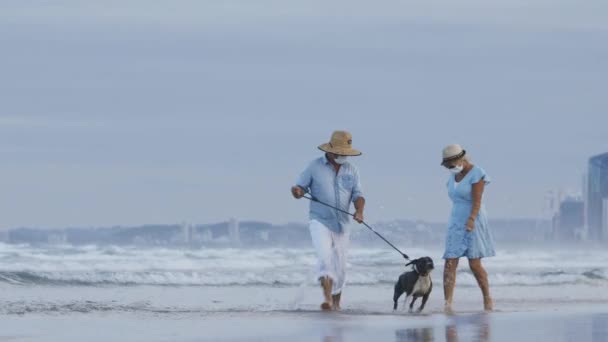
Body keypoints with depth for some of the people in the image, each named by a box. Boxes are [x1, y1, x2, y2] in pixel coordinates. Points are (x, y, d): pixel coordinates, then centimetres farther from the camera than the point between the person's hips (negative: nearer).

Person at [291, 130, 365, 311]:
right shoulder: (315, 167, -2)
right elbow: (301, 187, 3)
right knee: (325, 256, -25)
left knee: (340, 265, 7)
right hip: (320, 221, -4)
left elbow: (357, 194, 5)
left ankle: (336, 303, 22)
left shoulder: (351, 170, 7)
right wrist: (297, 192, -22)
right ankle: (327, 297, -31)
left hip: (341, 224, 4)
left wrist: (359, 210, -16)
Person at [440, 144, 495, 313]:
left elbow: (477, 200, -18)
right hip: (456, 222, 7)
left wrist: (471, 219, -30)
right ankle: (448, 304, -15)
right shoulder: (454, 176, 15)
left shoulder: (476, 174, -8)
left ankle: (487, 299, 12)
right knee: (450, 263, -8)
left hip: (473, 222, -7)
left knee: (475, 264, -6)